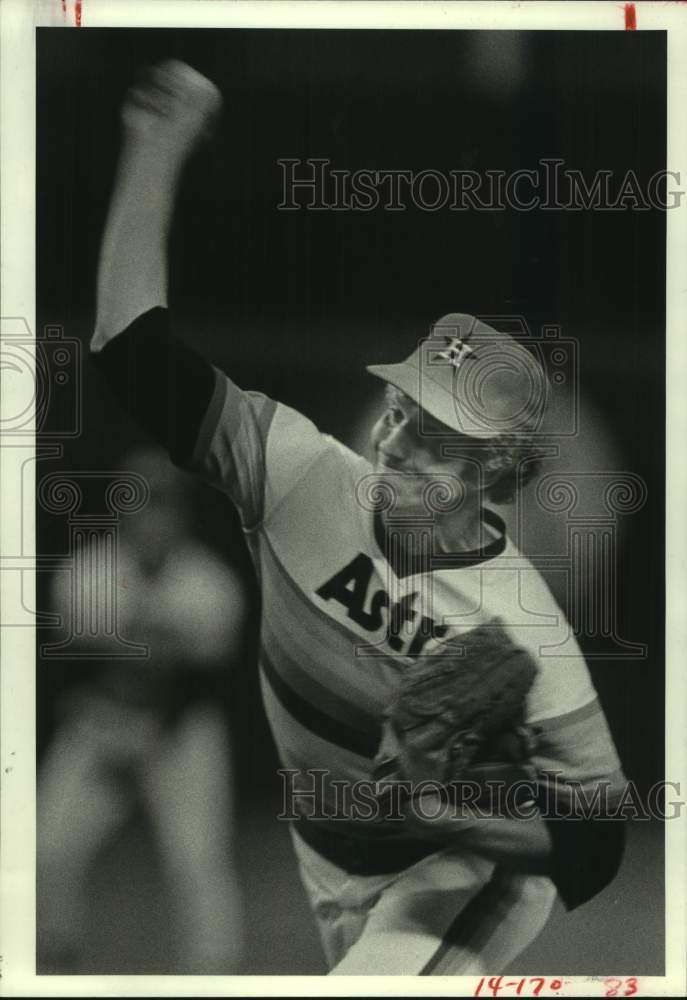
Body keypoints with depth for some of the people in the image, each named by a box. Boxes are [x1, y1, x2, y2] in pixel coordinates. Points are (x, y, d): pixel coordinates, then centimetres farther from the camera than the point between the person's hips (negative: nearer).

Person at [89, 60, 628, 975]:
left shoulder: (523, 626, -25)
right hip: (340, 886, 5)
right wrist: (155, 152, -27)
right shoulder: (305, 478, -16)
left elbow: (595, 833, -16)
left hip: (474, 873, -5)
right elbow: (137, 348, -21)